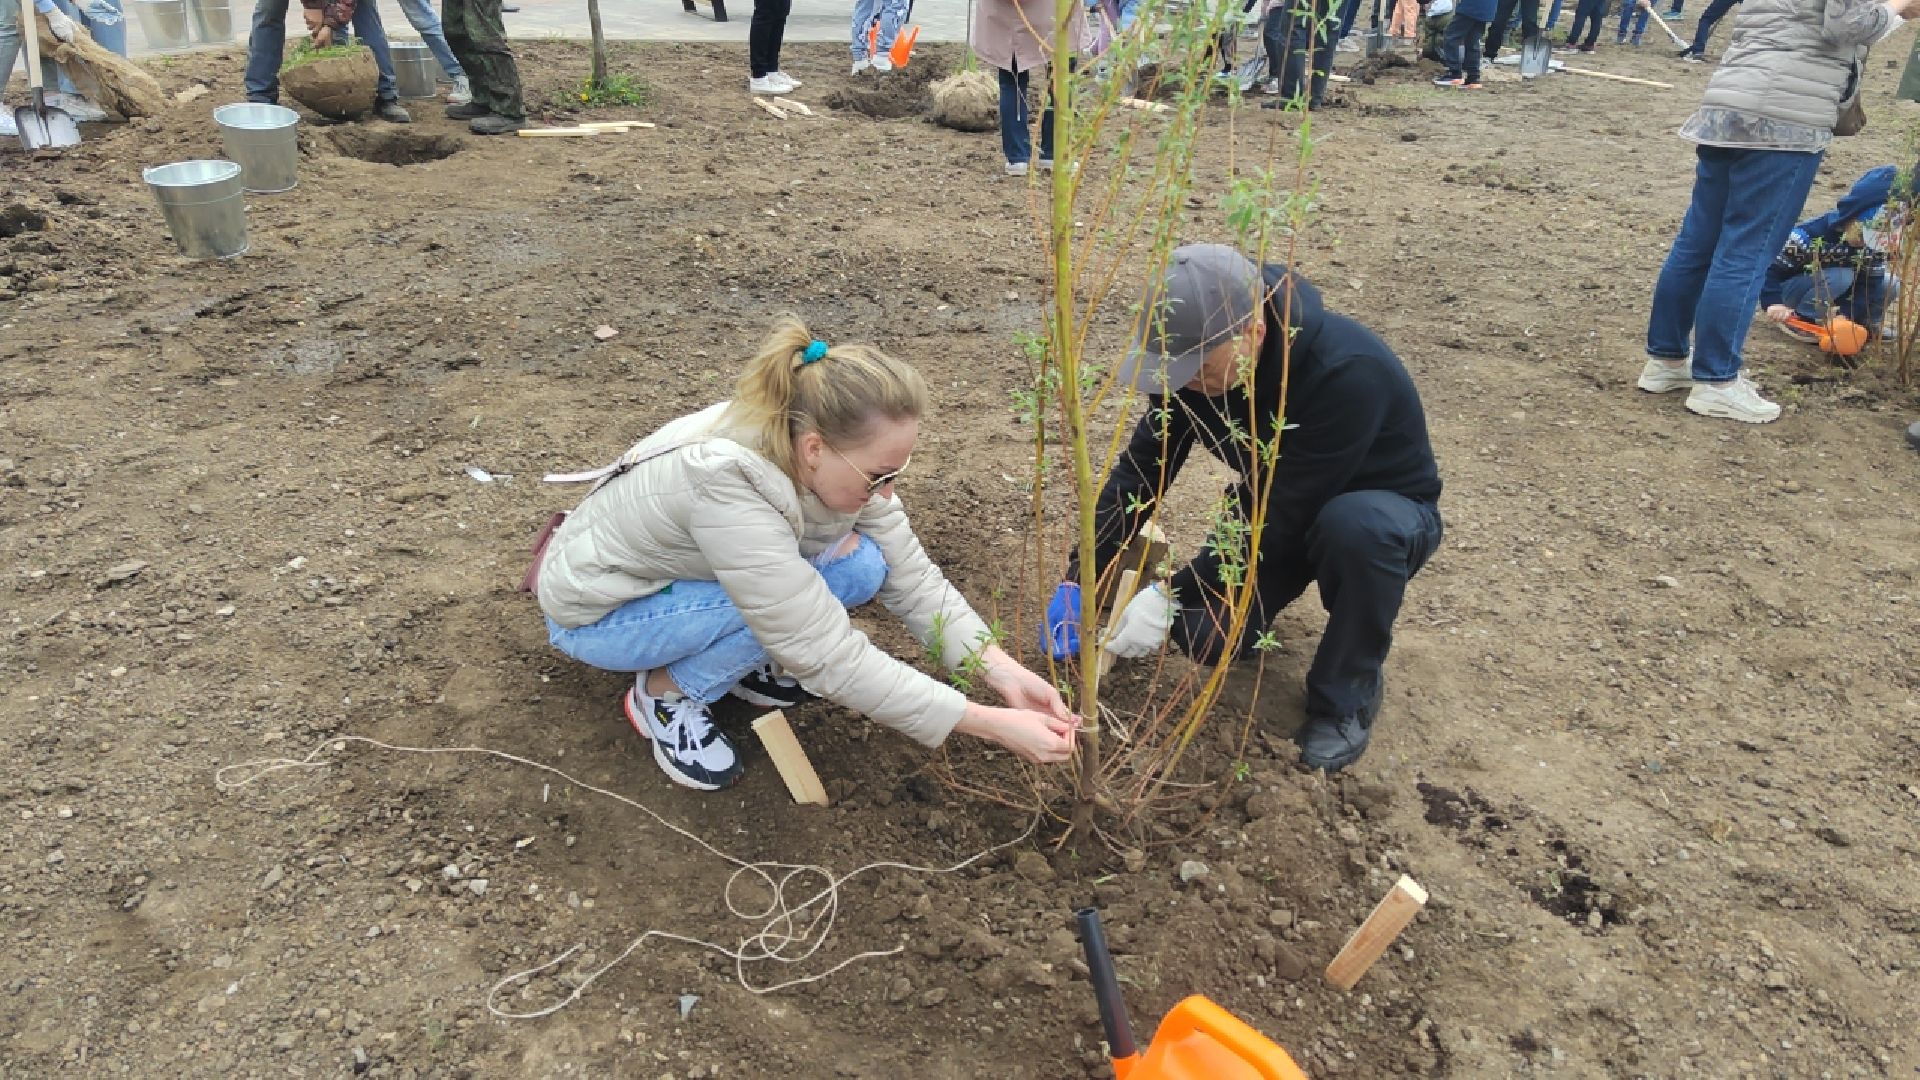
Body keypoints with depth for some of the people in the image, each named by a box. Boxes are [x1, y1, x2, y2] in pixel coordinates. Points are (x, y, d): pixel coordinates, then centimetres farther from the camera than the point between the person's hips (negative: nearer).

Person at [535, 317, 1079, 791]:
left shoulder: (834, 455, -20)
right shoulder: (730, 488, -40)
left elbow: (913, 577, -15)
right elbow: (831, 658, -39)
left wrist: (1003, 671, -28)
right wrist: (993, 725, -38)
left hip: (681, 569, 6)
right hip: (599, 612, -6)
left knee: (862, 567, -16)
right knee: (801, 600, -30)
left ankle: (735, 655, 6)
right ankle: (665, 692, -6)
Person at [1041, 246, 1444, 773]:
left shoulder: (1349, 373, -38)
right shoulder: (1196, 356, -20)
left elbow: (1287, 519, -35)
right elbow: (1142, 468, -14)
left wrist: (1171, 596, -33)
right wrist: (1080, 582, -21)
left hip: (1384, 508, -4)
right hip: (1271, 509, 4)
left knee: (1358, 527, -40)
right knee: (1209, 639, -17)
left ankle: (1347, 696, -14)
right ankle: (1264, 590, 19)